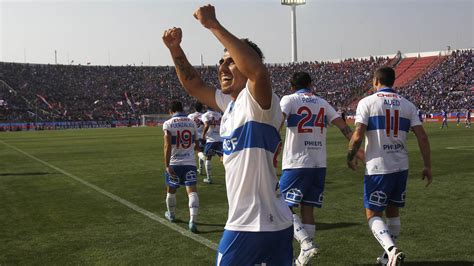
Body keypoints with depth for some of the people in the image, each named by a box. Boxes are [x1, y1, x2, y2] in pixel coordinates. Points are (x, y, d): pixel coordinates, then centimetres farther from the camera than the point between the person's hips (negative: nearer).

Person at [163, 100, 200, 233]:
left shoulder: (168, 124, -6)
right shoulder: (192, 123, 6)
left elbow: (168, 145, -17)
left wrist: (167, 165, -19)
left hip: (174, 163, -1)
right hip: (190, 162, 1)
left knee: (171, 190, 20)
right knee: (192, 191, -4)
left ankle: (171, 214, 40)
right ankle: (192, 221, -18)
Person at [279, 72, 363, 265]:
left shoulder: (289, 99, 2)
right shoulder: (322, 103, 14)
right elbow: (344, 127, 10)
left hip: (296, 164, -5)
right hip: (319, 164, 5)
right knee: (308, 209, 11)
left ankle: (306, 243, -16)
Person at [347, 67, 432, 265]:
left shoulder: (367, 102, -6)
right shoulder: (407, 105, 7)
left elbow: (357, 136, -15)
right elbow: (422, 137, 1)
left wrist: (350, 157, 2)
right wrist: (427, 166, 7)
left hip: (377, 168, -5)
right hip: (401, 167, 5)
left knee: (373, 215, 5)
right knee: (392, 211, 21)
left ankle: (391, 249, -18)